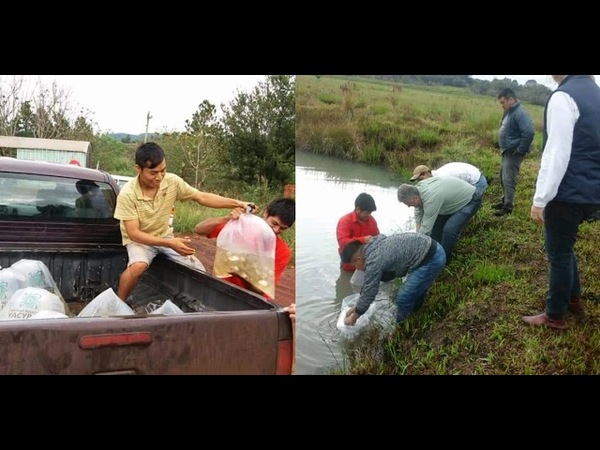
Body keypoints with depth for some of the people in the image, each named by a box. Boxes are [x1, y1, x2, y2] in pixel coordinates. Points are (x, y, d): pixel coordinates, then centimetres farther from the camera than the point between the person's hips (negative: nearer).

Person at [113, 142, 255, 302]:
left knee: (199, 271, -10)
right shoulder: (127, 194, -25)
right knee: (138, 266, -36)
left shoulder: (172, 181, -16)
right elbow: (133, 233, -25)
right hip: (138, 240, -4)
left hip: (163, 236, 4)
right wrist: (170, 243, -36)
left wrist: (237, 203, -21)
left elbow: (202, 197, -9)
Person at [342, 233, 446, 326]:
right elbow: (368, 284, 23)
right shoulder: (374, 248, 13)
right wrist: (356, 307, 28)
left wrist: (353, 318, 7)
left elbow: (368, 294, -8)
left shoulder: (374, 261, -16)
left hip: (431, 260, -10)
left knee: (404, 298, 0)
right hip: (434, 250, 10)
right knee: (416, 291, 29)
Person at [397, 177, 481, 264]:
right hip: (455, 197, 9)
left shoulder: (431, 199, -39)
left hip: (470, 200, -9)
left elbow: (426, 228, -33)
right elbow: (418, 214, -3)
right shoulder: (417, 188, -13)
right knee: (435, 223, 8)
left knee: (449, 229, -22)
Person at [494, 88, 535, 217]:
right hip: (507, 151, 10)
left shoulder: (520, 113, -20)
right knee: (503, 177, 17)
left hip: (514, 153, -10)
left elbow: (529, 133, -28)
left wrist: (520, 150, -21)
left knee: (508, 179, -9)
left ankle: (508, 206, -3)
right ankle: (505, 201, 29)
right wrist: (504, 147, 14)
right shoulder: (509, 112, 11)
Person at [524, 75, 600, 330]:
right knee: (563, 247, 24)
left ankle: (555, 316, 20)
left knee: (558, 253, 6)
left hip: (569, 194, -8)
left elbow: (557, 154, -22)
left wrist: (540, 200, -17)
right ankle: (574, 301, 36)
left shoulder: (563, 97, -18)